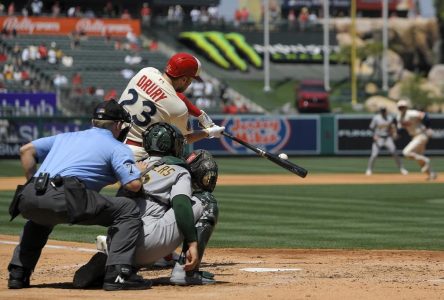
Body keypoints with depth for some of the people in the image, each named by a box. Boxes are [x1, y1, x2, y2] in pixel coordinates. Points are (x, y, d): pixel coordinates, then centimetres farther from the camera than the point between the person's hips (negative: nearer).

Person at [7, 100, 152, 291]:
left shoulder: (65, 137, 34)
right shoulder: (117, 148, 16)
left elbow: (26, 150, 31)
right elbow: (134, 184, 2)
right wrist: (140, 170, 24)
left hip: (28, 197, 7)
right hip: (61, 199, -7)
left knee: (41, 217, 42)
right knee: (129, 210, 4)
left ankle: (18, 274, 30)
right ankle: (117, 274, -11)